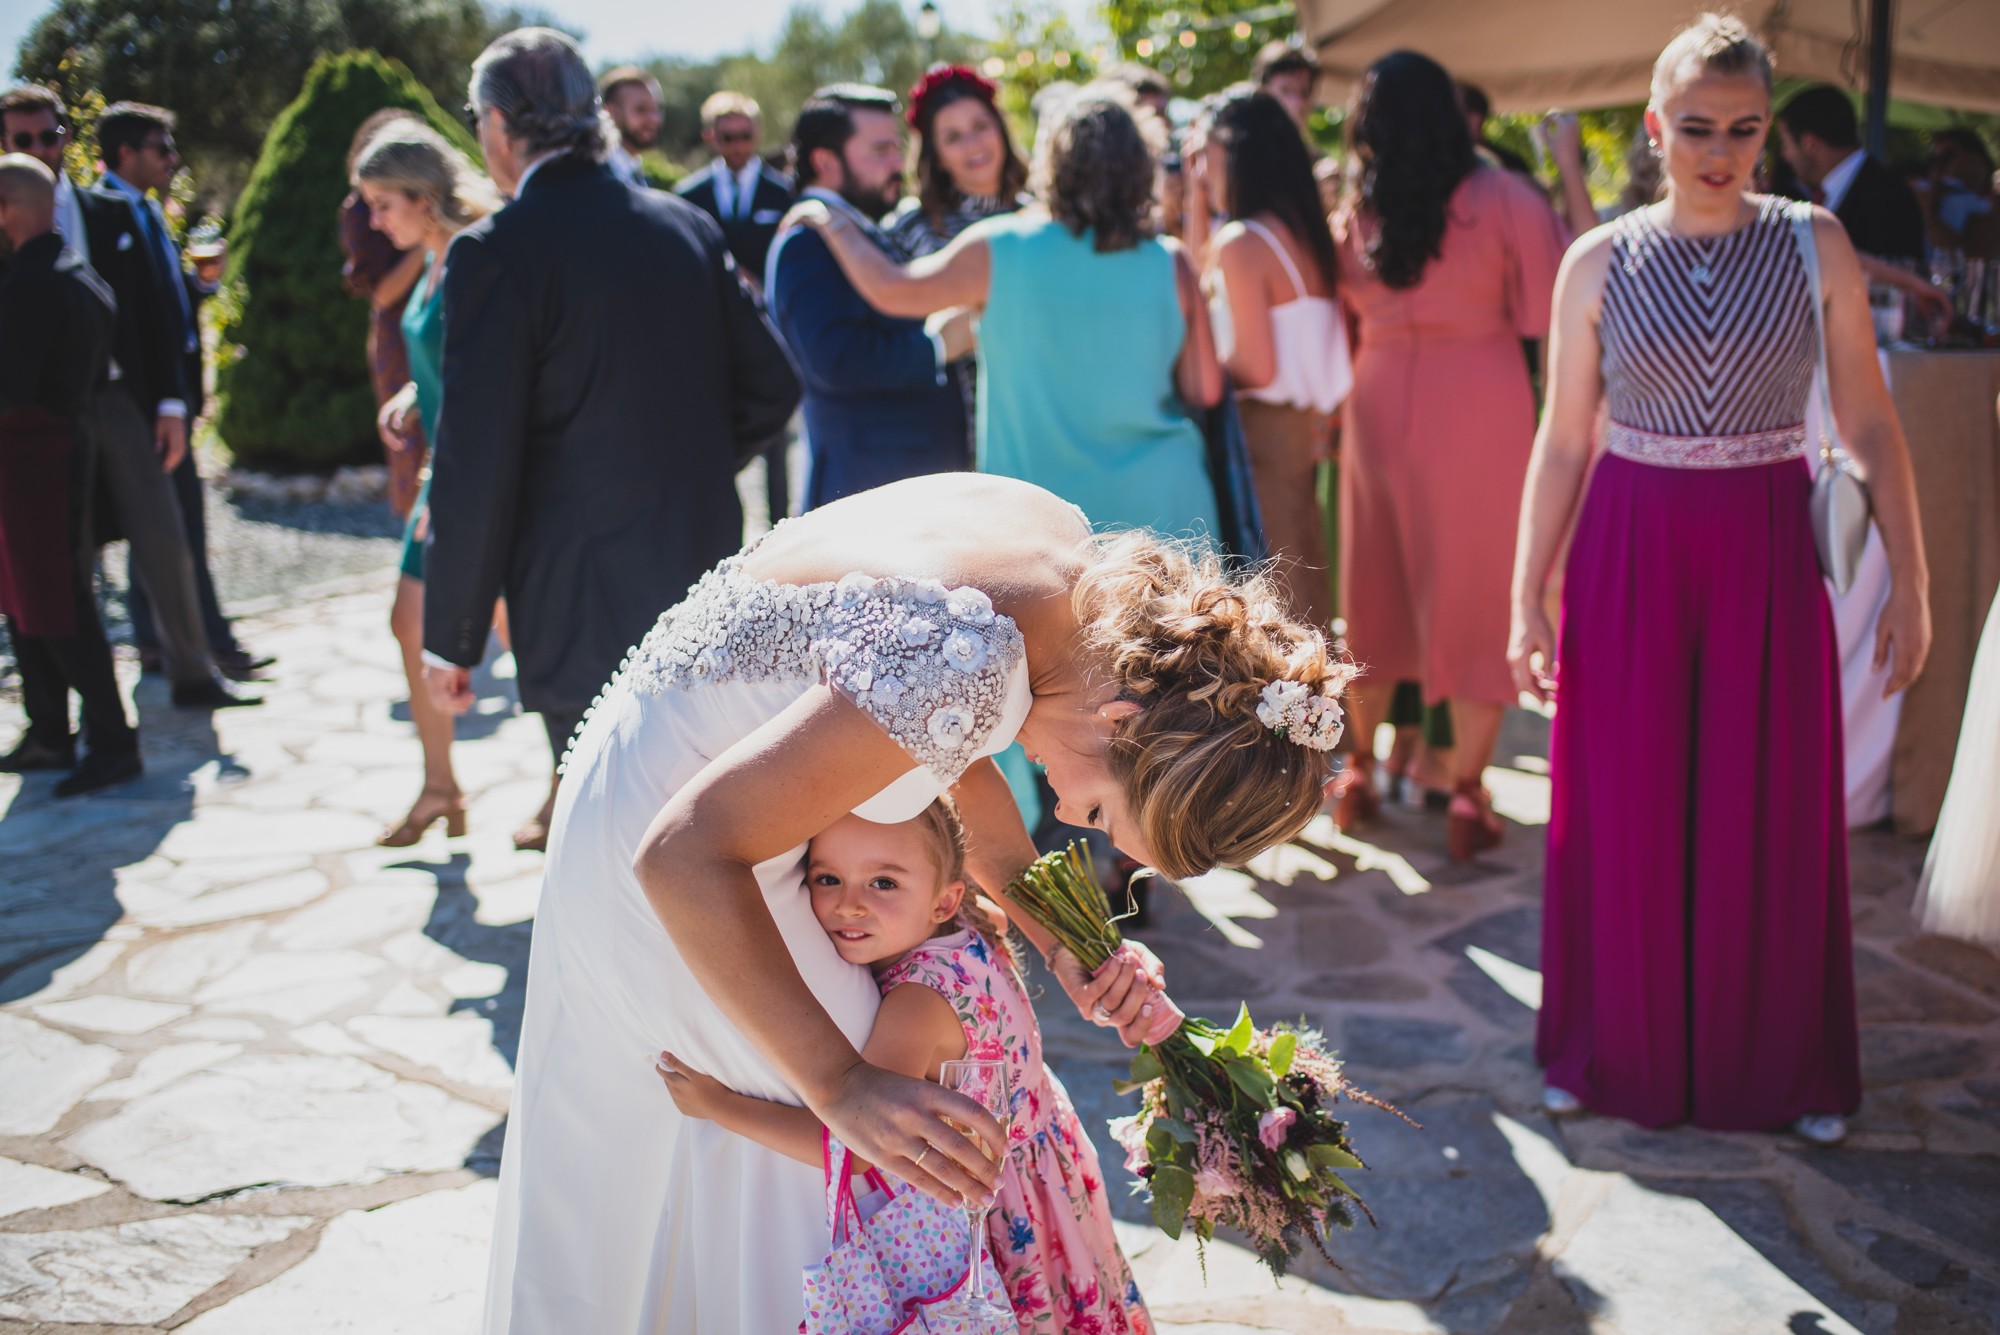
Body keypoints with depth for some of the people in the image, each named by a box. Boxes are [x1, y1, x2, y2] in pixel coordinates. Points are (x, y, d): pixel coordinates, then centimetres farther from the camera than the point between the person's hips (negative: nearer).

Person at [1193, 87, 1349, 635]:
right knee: (1304, 574, 14)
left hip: (1261, 429, -8)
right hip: (1306, 427, 8)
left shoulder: (1241, 242, -14)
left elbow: (1256, 366, -19)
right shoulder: (1305, 232, 8)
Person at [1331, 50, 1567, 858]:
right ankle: (1466, 791, 5)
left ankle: (1361, 765, 26)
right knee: (1477, 594, 4)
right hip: (1480, 411, -3)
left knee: (1377, 587, 15)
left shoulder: (1355, 214, 3)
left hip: (1380, 410, 3)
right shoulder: (1500, 199, -6)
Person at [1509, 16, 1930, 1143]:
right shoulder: (1600, 262, 0)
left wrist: (1910, 584, -1)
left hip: (1767, 557, 0)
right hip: (1629, 554, 0)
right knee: (1624, 816, 7)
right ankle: (1619, 1054, 26)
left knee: (1774, 818, 7)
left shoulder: (1817, 247, 0)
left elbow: (1871, 426, 2)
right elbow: (1564, 442, 3)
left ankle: (1781, 1067, 27)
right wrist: (1528, 599, 0)